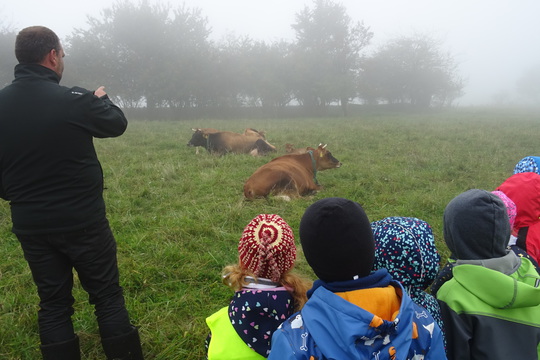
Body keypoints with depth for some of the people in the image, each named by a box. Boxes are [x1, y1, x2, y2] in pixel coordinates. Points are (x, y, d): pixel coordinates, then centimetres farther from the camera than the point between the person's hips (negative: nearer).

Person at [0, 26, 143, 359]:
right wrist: (102, 99, 20)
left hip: (29, 224, 5)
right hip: (82, 220, -4)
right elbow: (118, 124, 1)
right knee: (107, 295, 10)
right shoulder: (74, 100, -17)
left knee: (53, 301, 16)